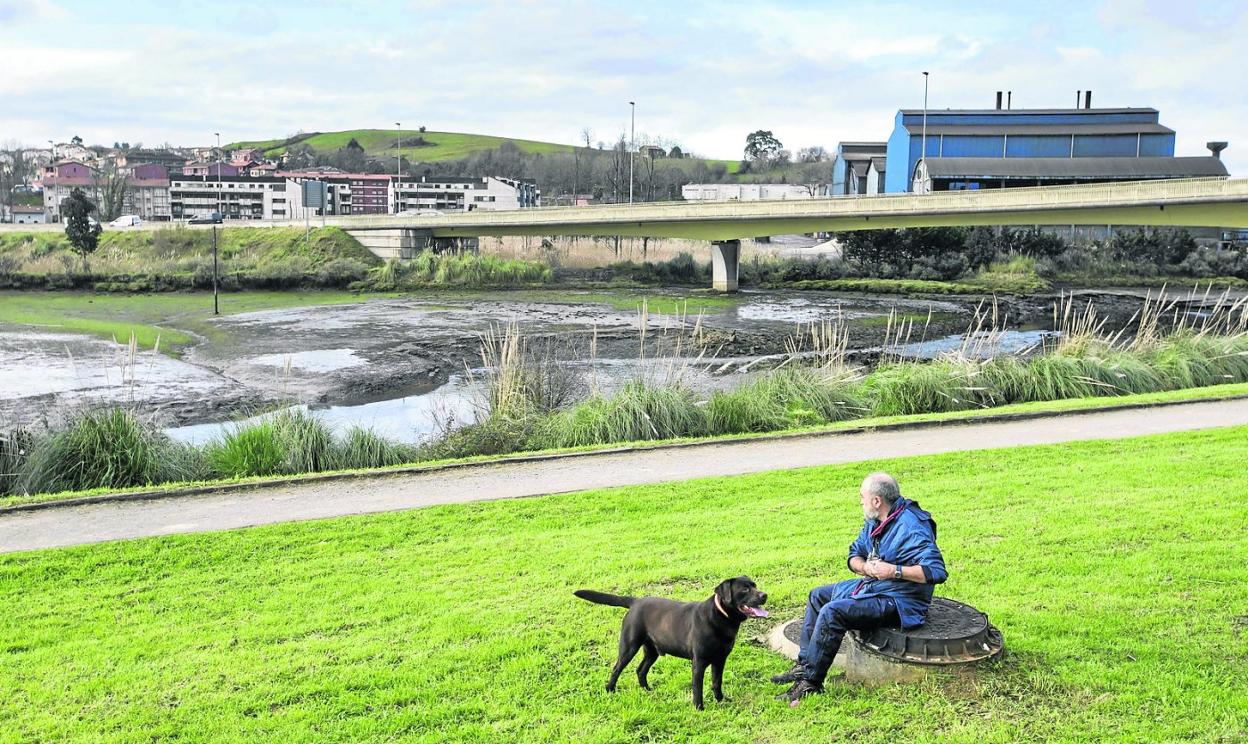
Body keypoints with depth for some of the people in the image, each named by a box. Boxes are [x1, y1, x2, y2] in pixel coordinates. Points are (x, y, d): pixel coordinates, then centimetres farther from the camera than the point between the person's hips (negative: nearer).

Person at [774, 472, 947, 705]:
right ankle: (804, 665, 12)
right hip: (873, 586, 11)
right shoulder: (874, 522, 6)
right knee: (818, 596, 16)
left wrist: (894, 570, -32)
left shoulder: (912, 528, -24)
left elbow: (937, 571, -30)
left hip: (899, 600, -11)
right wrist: (865, 566, -11)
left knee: (832, 612, -25)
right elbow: (854, 555, 13)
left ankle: (810, 682, -17)